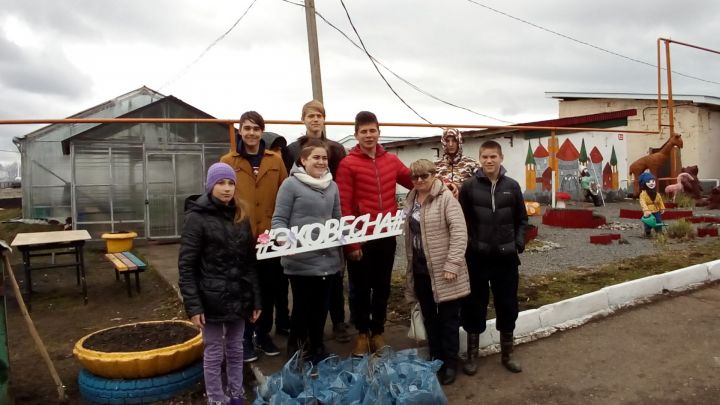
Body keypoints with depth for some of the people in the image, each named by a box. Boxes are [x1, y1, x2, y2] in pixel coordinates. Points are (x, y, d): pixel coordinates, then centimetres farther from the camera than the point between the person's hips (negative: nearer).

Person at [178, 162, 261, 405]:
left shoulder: (241, 217, 8)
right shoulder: (197, 217, -8)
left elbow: (250, 261, 10)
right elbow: (186, 266, -11)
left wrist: (256, 298, 6)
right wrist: (193, 305, -16)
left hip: (238, 297, 5)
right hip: (212, 298, -5)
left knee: (235, 350, 16)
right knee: (214, 353, 7)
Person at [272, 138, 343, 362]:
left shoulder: (332, 186, 12)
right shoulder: (291, 184, -6)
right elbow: (279, 220, -8)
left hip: (328, 258, 5)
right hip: (300, 259, -5)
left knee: (321, 306, 14)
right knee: (302, 306, 4)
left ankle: (317, 347, 32)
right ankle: (296, 349, 24)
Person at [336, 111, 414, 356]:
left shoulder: (392, 160, 7)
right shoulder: (347, 164, -7)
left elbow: (414, 181, 18)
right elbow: (344, 207, -11)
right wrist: (351, 242, -14)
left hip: (387, 237, 4)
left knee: (382, 287, 15)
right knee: (361, 289, 11)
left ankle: (378, 332, 32)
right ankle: (363, 333, 29)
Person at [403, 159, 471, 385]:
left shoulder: (446, 198, -12)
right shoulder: (411, 200, 9)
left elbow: (459, 233, -17)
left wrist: (452, 265, -21)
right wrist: (410, 266, 16)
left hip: (442, 269, -6)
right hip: (420, 269, 6)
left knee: (448, 318, 6)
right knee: (429, 317, 16)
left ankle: (450, 364, 20)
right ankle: (435, 359, 31)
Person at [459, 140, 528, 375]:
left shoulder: (512, 186, 3)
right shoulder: (469, 186, -4)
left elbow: (521, 219, 11)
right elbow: (461, 220, -1)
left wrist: (519, 243, 1)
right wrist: (467, 245, -6)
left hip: (506, 257, 2)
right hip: (477, 257, -2)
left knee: (507, 305, 11)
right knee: (474, 305, 7)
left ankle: (507, 354, 28)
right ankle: (472, 355, 22)